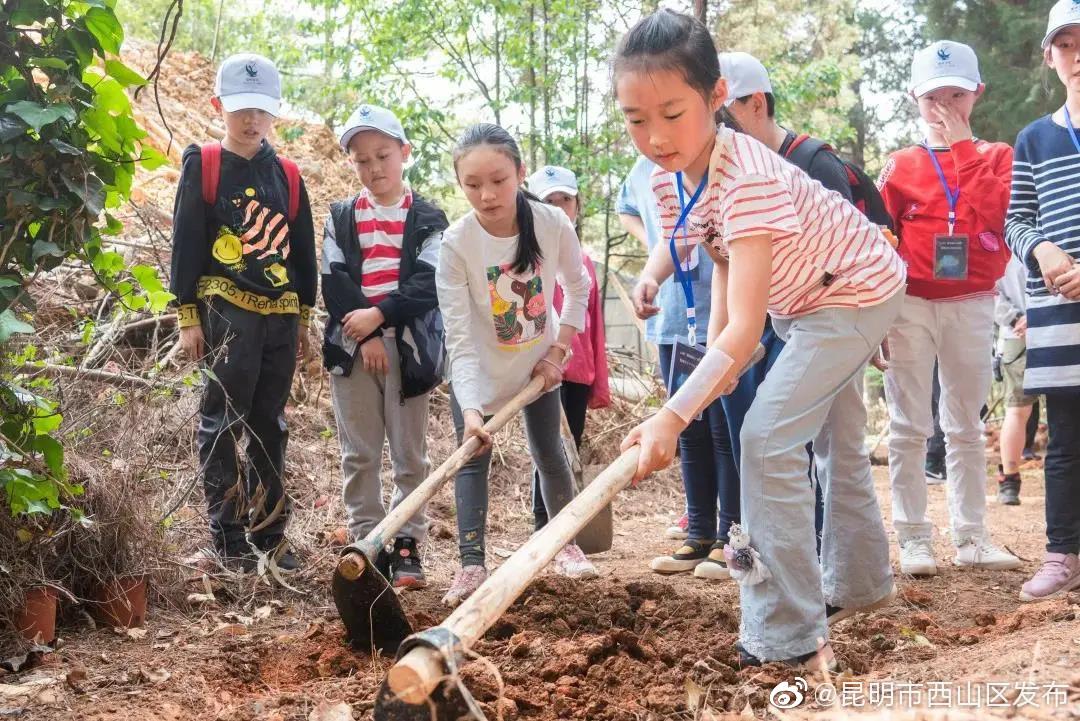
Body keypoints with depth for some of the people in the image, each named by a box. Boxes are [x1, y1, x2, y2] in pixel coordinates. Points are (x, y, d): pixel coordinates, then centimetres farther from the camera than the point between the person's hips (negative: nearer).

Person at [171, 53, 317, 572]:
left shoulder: (287, 175, 12)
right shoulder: (204, 166, 0)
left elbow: (304, 251, 16)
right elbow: (186, 244, -2)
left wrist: (303, 319, 14)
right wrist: (188, 318, -6)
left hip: (280, 316, 5)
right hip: (227, 313, -4)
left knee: (269, 425, 10)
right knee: (223, 424, -4)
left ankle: (269, 532, 17)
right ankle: (227, 537, 2)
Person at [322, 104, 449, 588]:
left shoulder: (427, 219, 4)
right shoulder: (341, 218, 10)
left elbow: (428, 284, -7)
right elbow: (334, 282, 1)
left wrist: (379, 315, -17)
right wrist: (364, 335, -10)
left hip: (409, 347, -1)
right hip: (352, 346, 2)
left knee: (410, 453, 2)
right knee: (359, 454, 5)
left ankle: (407, 545, 8)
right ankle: (365, 541, 12)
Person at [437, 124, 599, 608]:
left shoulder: (553, 224, -23)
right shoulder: (456, 243, -28)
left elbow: (578, 287, -2)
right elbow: (459, 338, -30)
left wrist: (558, 350, -8)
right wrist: (469, 409, -40)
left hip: (539, 366, 2)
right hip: (480, 372, -2)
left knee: (550, 456, 14)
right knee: (473, 460, -2)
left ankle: (566, 545, 31)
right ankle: (471, 565, 3)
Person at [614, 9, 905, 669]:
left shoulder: (748, 178, -39)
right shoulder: (670, 181, -14)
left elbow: (747, 326, -45)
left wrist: (671, 418, -53)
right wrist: (715, 351, -9)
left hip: (859, 292, -9)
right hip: (805, 300, 9)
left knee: (768, 440, -20)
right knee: (838, 444, 24)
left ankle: (788, 637, -13)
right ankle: (859, 584, 46)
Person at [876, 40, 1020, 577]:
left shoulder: (997, 157, 6)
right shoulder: (901, 166, 3)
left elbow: (996, 212, -14)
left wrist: (962, 146, -13)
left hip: (972, 305, 1)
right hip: (911, 305, -1)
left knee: (966, 427, 9)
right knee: (909, 427, 0)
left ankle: (971, 538, 14)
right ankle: (913, 538, 6)